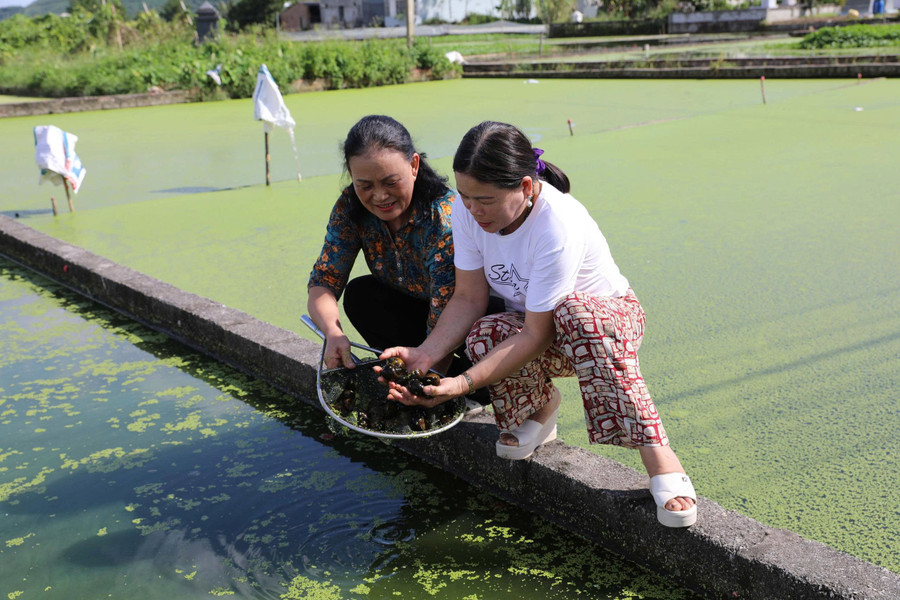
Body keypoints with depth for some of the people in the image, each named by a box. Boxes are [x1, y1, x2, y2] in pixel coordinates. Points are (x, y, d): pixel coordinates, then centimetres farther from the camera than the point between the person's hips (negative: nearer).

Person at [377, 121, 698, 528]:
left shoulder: (559, 228, -34)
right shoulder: (467, 208, -16)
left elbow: (537, 334, -32)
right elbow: (469, 298, -13)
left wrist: (464, 383, -40)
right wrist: (424, 354, -28)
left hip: (607, 314, -4)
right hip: (531, 323, 4)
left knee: (575, 313, -42)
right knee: (484, 336, -31)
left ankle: (656, 451, -35)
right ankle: (540, 405, 1)